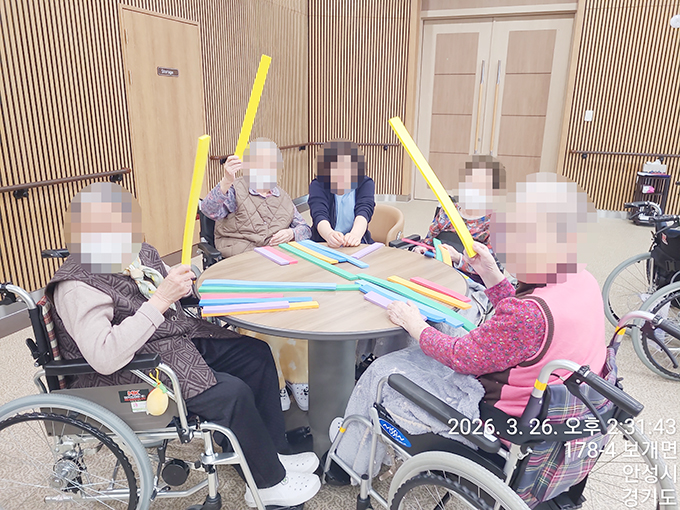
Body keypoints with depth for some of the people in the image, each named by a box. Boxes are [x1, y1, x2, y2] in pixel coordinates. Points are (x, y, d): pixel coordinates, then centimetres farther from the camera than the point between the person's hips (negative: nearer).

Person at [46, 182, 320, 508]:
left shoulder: (140, 253, 2)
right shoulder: (77, 288, -22)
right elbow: (104, 358, -35)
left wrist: (185, 279, -4)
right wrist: (160, 300, -34)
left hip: (182, 339, 9)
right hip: (135, 374, -9)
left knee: (256, 355, 2)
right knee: (232, 393, -23)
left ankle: (274, 453, 14)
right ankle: (270, 482, 2)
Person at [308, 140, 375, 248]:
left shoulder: (366, 183, 5)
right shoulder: (317, 185, 2)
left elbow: (364, 212, -12)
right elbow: (319, 214, -15)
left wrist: (355, 234, -34)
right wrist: (329, 234, -38)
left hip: (356, 246, 0)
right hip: (323, 245, 0)